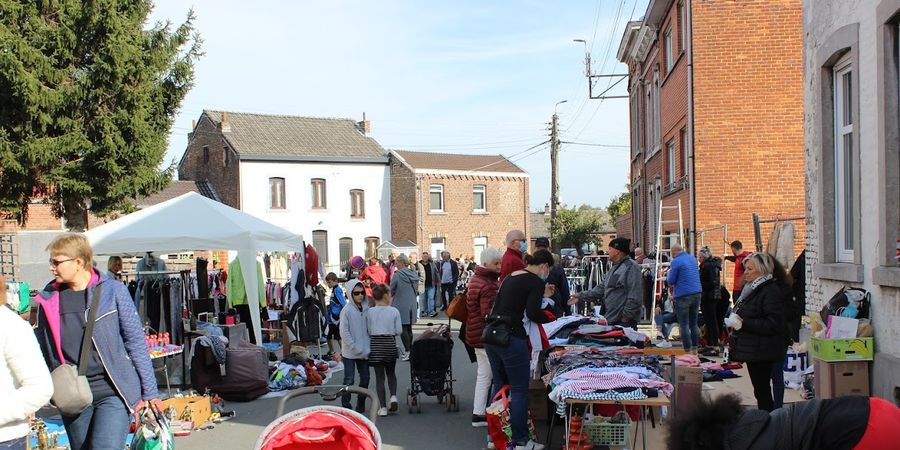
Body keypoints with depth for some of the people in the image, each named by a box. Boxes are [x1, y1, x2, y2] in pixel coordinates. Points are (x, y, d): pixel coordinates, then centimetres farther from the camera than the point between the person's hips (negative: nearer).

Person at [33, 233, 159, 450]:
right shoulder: (48, 299, 5)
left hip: (113, 392, -4)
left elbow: (136, 342, -1)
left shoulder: (113, 291, -4)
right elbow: (43, 351, 13)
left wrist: (149, 391, -1)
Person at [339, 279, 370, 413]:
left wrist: (368, 347, -3)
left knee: (365, 378, 11)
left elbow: (369, 329, 8)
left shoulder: (366, 309, 4)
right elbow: (344, 332, -12)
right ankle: (345, 406, 7)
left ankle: (361, 404, 26)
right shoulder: (346, 310, -11)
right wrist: (356, 348, -15)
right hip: (350, 352, -5)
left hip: (364, 352, 5)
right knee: (349, 380, -2)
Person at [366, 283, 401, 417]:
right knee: (391, 373, 21)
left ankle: (383, 407, 4)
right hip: (390, 344, 0)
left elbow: (368, 331, -3)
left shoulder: (370, 312, -5)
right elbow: (399, 331, -3)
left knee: (379, 376, 5)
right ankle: (393, 396, 0)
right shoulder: (394, 311, -6)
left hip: (375, 345, 0)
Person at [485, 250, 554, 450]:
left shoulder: (512, 276, 17)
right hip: (511, 338, -9)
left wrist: (541, 295, 22)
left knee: (499, 384, 18)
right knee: (519, 390, 2)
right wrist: (551, 318, -2)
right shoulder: (536, 282, -8)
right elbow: (532, 313, -19)